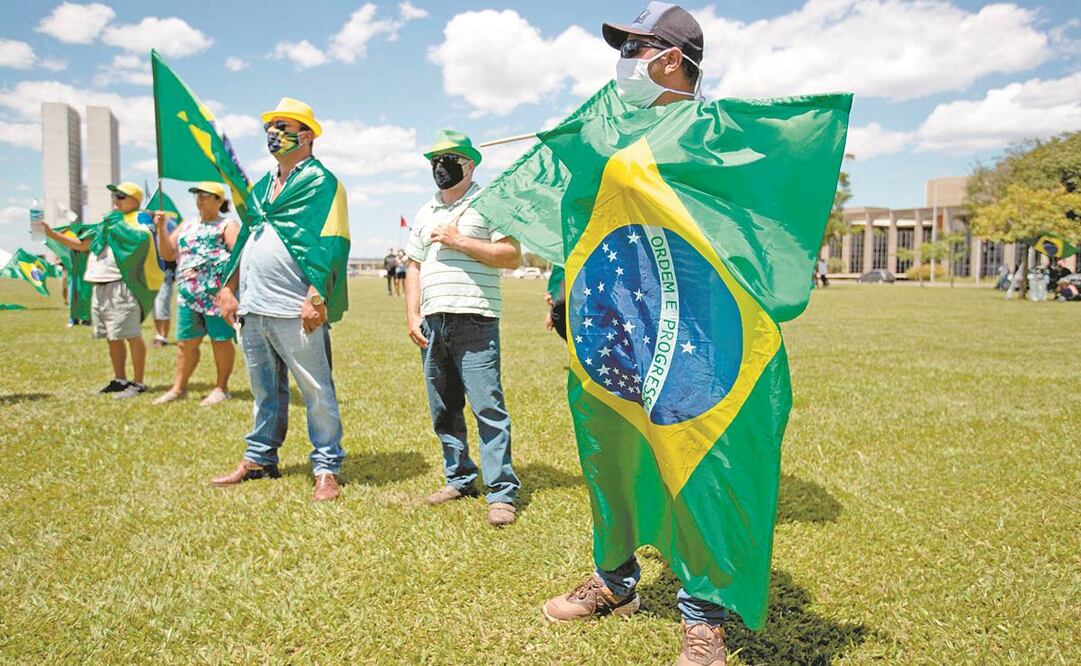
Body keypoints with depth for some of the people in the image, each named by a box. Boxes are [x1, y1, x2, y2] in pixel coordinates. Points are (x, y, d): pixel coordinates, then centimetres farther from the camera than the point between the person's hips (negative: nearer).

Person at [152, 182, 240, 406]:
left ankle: (221, 388, 9)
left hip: (217, 294, -6)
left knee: (221, 340, 0)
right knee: (186, 342, 10)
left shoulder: (227, 225, 1)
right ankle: (179, 387, 19)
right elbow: (168, 255, 18)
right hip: (188, 294, 6)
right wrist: (161, 228, 5)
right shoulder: (186, 226, 20)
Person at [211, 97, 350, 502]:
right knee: (264, 390, 18)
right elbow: (246, 238, 24)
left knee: (316, 391, -3)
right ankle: (259, 458, 30)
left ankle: (327, 469, 6)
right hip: (252, 306, 8)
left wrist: (316, 297, -21)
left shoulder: (321, 183, -4)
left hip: (294, 310, -8)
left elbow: (328, 244, -14)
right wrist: (229, 287, 16)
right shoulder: (262, 186, 21)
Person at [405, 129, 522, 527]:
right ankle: (459, 478, 24)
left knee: (487, 406, -9)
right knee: (443, 409, 10)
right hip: (432, 324, 7)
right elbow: (413, 267, 22)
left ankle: (502, 492, -4)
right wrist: (412, 317, 11)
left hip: (474, 322, -6)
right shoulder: (425, 214, 22)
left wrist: (460, 241, -10)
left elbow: (512, 256, -6)